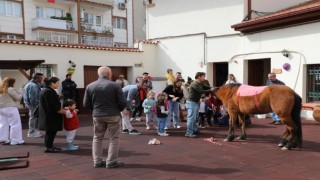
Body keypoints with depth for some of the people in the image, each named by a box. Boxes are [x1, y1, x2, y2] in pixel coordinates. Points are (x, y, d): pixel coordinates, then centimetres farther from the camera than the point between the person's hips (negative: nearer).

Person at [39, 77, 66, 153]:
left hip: (48, 115, 11)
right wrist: (63, 111, -16)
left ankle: (49, 146, 24)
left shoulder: (45, 90, 15)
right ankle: (48, 147, 7)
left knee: (51, 132, 16)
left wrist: (61, 109, 12)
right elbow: (52, 106, -24)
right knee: (51, 132, -1)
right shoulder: (48, 92, -20)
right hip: (50, 116, -11)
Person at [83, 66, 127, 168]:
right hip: (113, 115, -3)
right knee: (114, 139, 7)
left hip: (97, 116, 4)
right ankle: (111, 162, 8)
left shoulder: (90, 86, 2)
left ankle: (97, 161, 18)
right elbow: (123, 103, -9)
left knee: (97, 138, 16)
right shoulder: (115, 85, -8)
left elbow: (86, 104, 3)